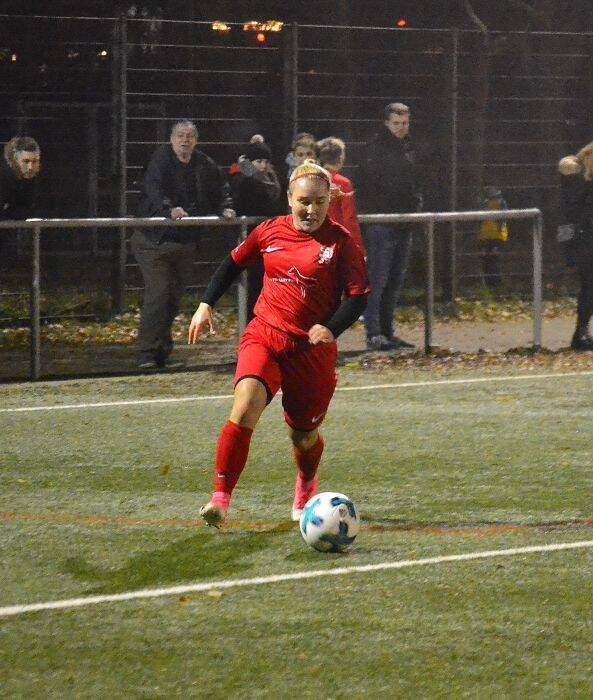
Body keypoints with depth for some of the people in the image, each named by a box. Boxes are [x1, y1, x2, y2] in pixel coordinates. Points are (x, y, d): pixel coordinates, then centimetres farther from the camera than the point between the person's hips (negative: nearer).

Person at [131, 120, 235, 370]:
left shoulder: (205, 165, 7)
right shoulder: (161, 159, -9)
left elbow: (221, 189, 21)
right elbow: (153, 189, -25)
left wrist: (225, 209, 1)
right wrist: (169, 209, -42)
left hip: (185, 243, 6)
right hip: (155, 239, -6)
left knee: (173, 298, 9)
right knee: (157, 293, -15)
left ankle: (162, 354, 17)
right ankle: (147, 353, -14)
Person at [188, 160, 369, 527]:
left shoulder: (341, 242, -5)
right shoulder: (271, 231, 4)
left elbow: (358, 295, -7)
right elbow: (235, 262, 19)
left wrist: (331, 328, -23)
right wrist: (206, 304, 15)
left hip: (311, 349, -1)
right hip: (264, 337, 1)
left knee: (304, 435, 11)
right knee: (246, 406, -25)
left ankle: (307, 485, 47)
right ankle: (221, 497, -24)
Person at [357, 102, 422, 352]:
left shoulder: (409, 150, 16)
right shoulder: (375, 150, -7)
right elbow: (367, 187, -12)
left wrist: (416, 205, 7)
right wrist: (375, 213, -18)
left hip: (403, 224, 8)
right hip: (381, 225, -8)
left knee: (396, 281, 11)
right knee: (377, 280, -9)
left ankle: (387, 331, 16)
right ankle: (374, 334, -10)